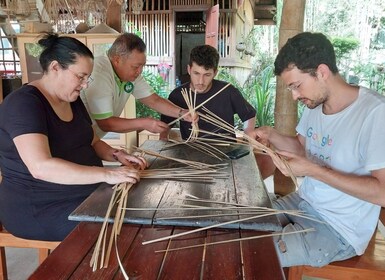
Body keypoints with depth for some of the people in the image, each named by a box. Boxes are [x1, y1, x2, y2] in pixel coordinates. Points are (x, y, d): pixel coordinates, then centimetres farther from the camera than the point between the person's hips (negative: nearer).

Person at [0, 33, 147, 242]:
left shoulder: (72, 100, 8)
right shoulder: (24, 103, -18)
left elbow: (92, 143, 16)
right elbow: (41, 167, -31)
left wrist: (117, 156, -4)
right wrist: (107, 174, -33)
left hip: (84, 193, 8)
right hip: (40, 208, -8)